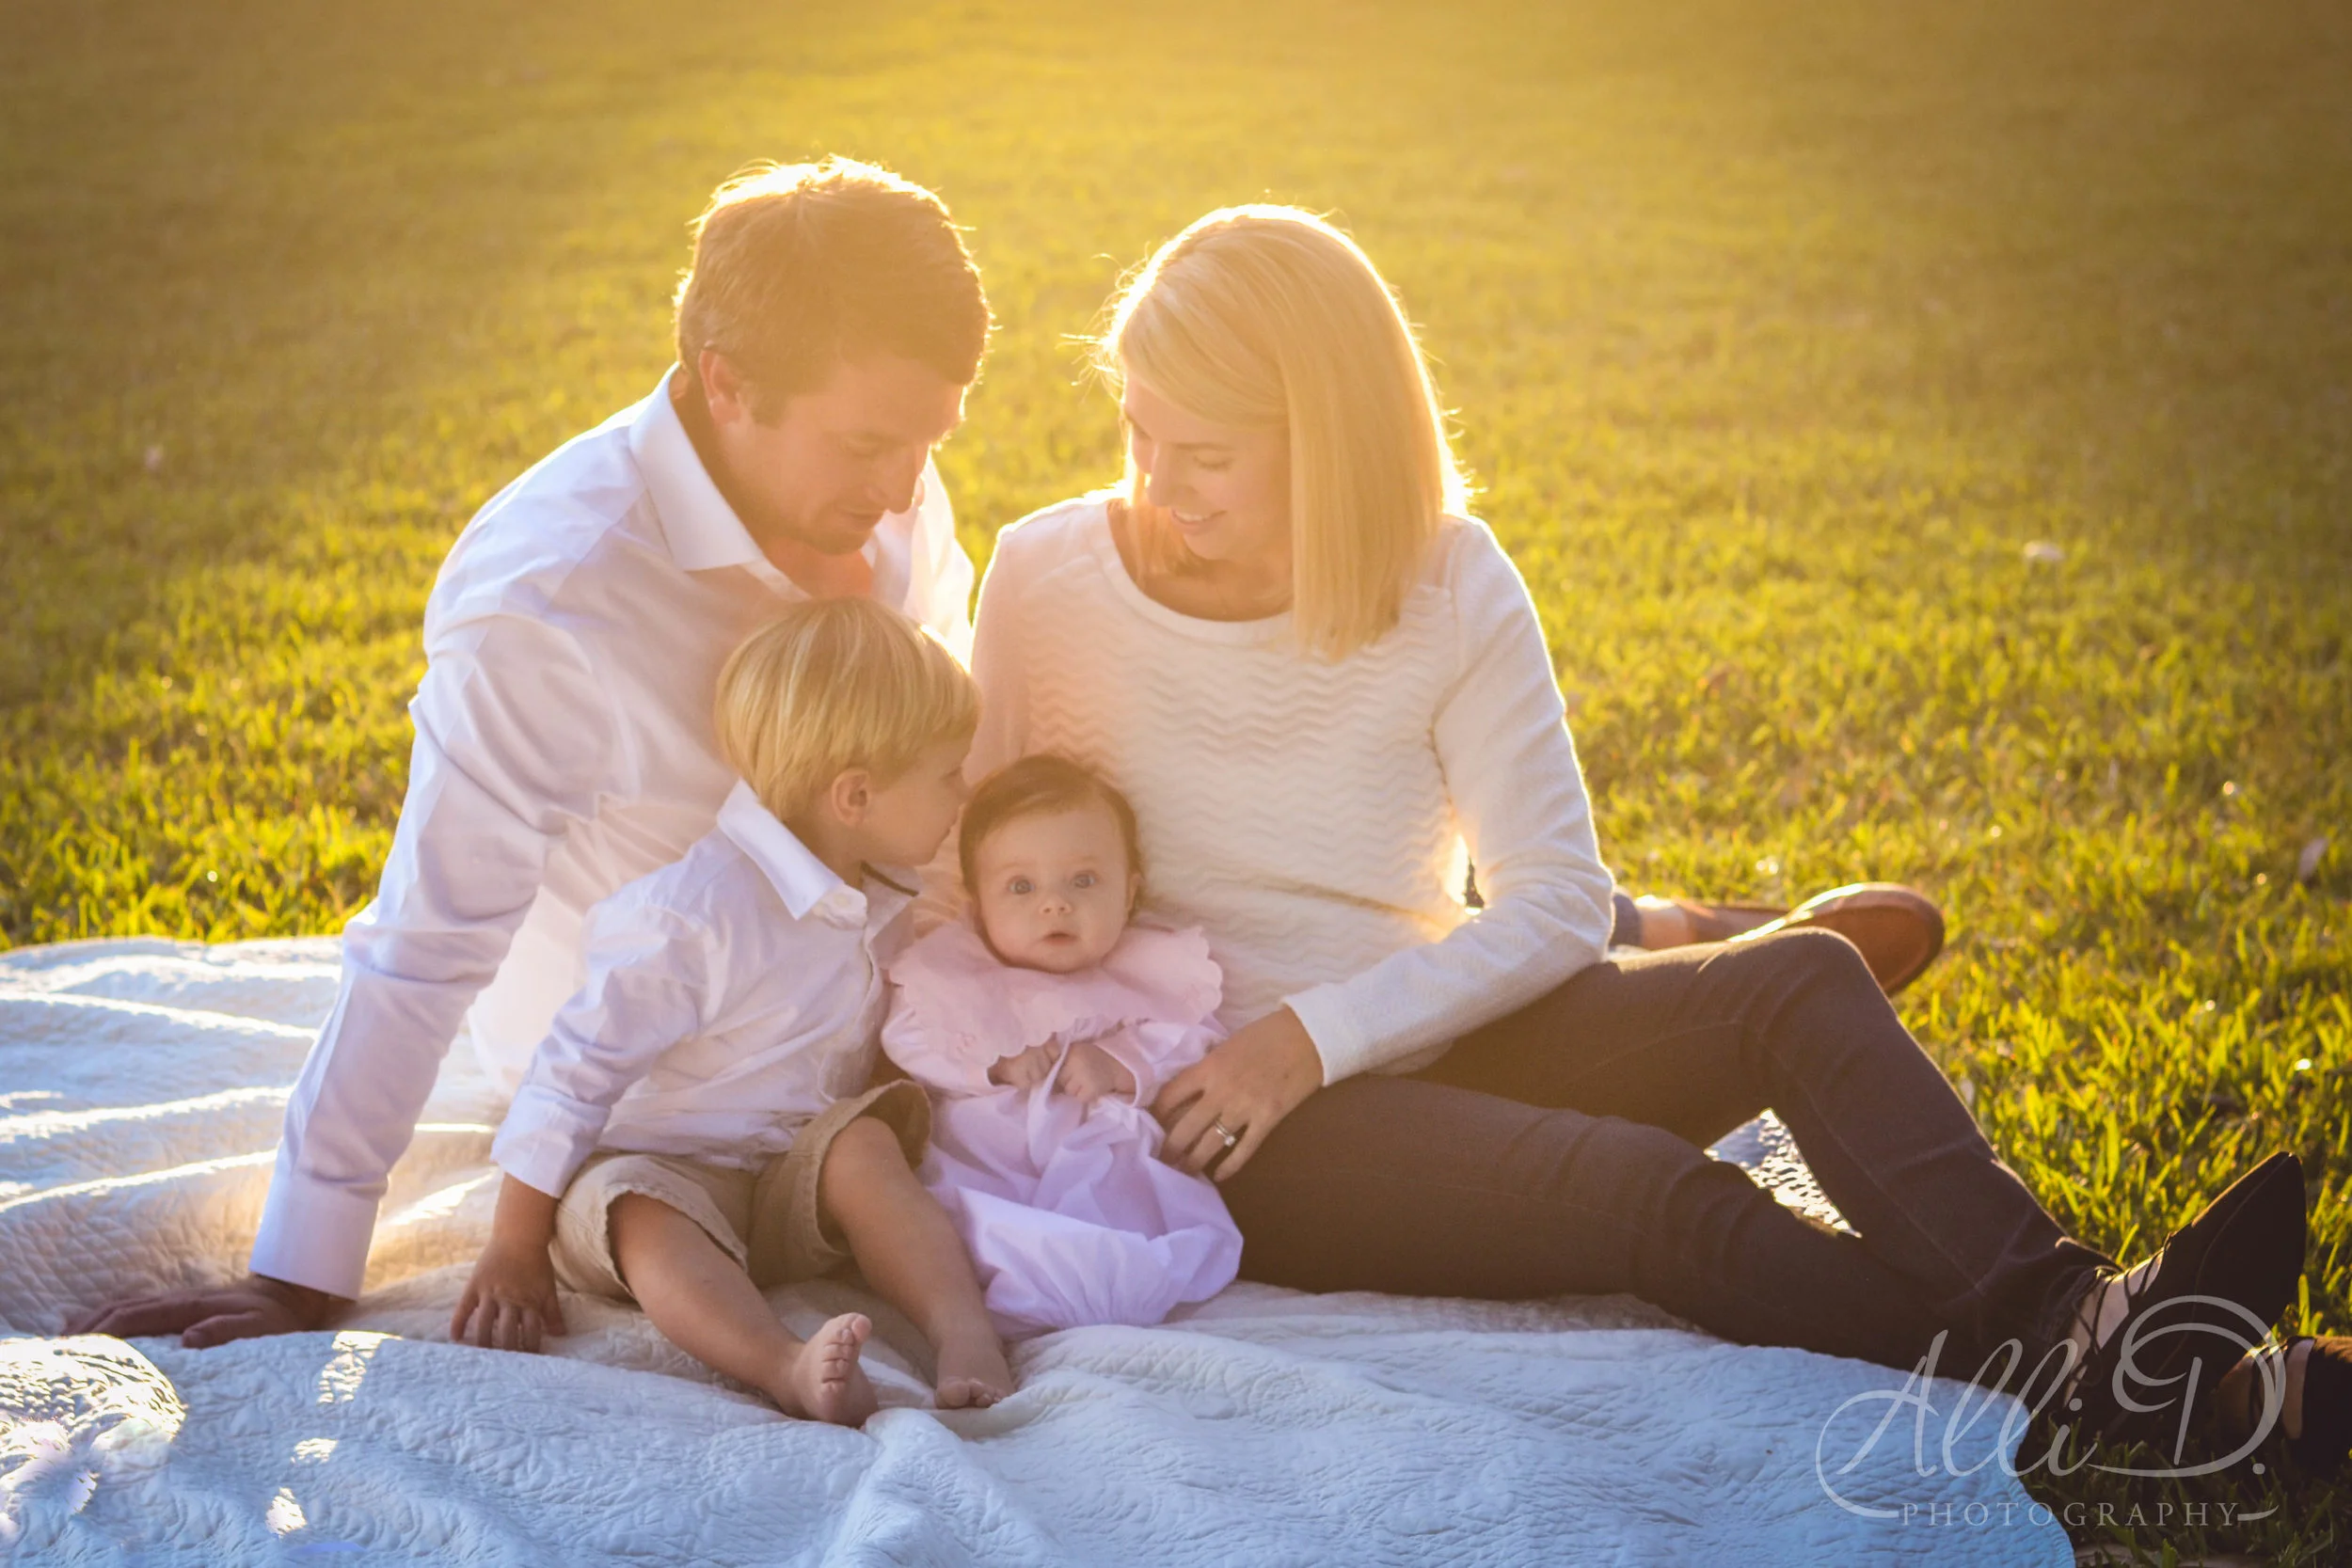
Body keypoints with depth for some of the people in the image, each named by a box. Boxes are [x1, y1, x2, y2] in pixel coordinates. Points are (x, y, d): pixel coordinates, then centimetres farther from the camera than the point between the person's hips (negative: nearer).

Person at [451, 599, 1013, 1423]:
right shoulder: (696, 917, -22)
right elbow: (574, 1075, -19)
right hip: (655, 1166, -6)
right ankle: (788, 1370, -61)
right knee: (645, 1221, -37)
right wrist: (516, 1251, -17)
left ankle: (966, 1338, -41)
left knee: (864, 1144, -24)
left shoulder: (881, 898, 4)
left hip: (796, 1171, 6)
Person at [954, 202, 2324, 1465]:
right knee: (1651, 1197, -29)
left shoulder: (1449, 585, -4)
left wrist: (1320, 1033, -19)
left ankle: (2055, 1306, -38)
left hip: (1425, 1042, 3)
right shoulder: (1051, 578, -6)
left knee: (1803, 981, -22)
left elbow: (1556, 903, -7)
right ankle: (2025, 1360, -26)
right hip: (1225, 1116, -3)